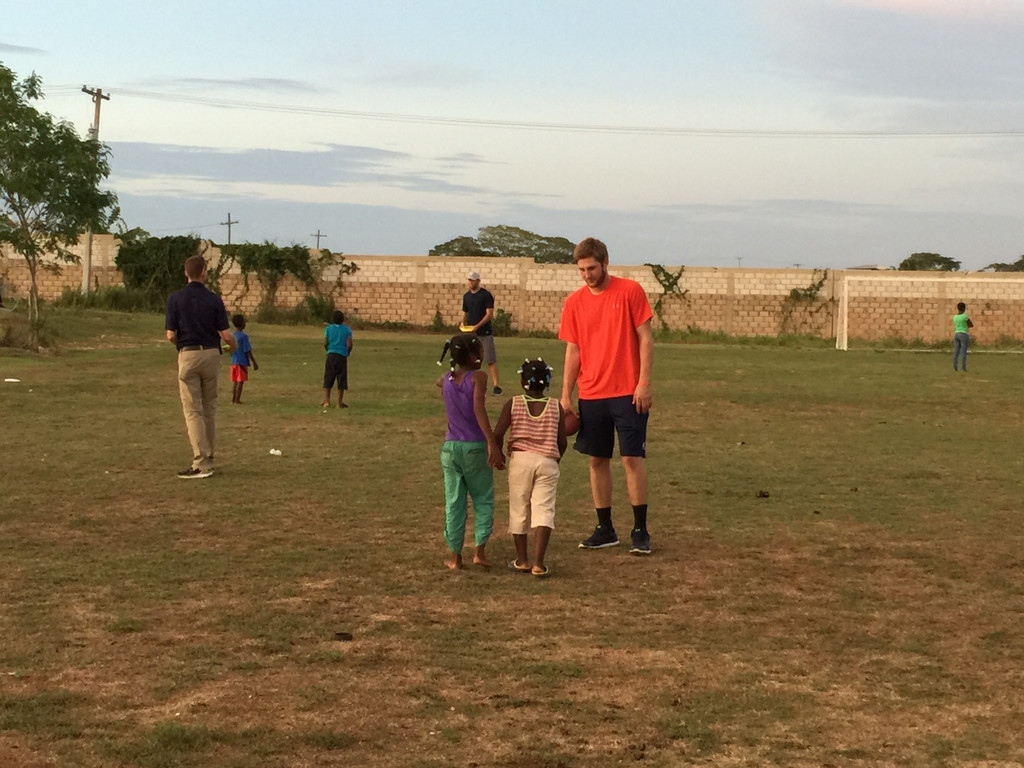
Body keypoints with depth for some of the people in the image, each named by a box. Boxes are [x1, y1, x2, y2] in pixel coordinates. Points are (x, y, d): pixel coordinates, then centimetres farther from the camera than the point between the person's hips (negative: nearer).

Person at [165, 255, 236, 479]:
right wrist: (233, 345, 18)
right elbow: (226, 335, -6)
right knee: (209, 409, 15)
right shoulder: (214, 299, -4)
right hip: (211, 354, 2)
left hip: (188, 355, -2)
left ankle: (201, 463, -8)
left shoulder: (176, 298, -6)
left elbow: (171, 335, -9)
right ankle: (208, 458, 20)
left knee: (193, 411, -1)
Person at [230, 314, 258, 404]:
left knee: (235, 382, 13)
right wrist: (254, 362, -10)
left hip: (234, 362, 7)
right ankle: (237, 400, -1)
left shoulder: (232, 335, 7)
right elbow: (248, 351, -15)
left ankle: (233, 400, 15)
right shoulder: (244, 336, -13)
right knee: (240, 381, -1)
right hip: (242, 362, -7)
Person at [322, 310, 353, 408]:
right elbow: (349, 344, -6)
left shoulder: (328, 329, 2)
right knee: (341, 380, 4)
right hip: (342, 356, -1)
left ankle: (326, 400, -1)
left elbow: (325, 343, -2)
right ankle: (340, 402, 5)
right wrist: (348, 353, 12)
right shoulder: (347, 330, -1)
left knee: (328, 379, 6)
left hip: (331, 355, 1)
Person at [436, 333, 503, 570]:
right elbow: (479, 408, -24)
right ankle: (479, 551, 2)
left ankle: (455, 556, 10)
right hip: (475, 448, -4)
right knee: (483, 500, 10)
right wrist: (492, 442, -27)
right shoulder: (478, 377, -11)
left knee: (453, 503, 8)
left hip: (450, 447, 4)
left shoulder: (446, 380, 6)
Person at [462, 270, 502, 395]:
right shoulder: (466, 296, 11)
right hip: (470, 333, 6)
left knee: (491, 360, -8)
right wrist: (463, 324, -3)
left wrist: (477, 326, -21)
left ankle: (496, 386, -9)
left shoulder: (486, 295, -7)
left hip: (485, 333, -6)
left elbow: (489, 314, -12)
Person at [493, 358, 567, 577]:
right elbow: (562, 441, 5)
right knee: (544, 510, -1)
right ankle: (538, 563, -13)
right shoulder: (556, 407, 4)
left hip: (520, 460, 0)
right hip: (548, 461, 0)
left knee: (519, 509, 12)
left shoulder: (512, 404, 0)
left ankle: (522, 560, 20)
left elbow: (497, 433, -7)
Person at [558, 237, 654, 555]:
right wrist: (565, 396, 2)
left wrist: (644, 383, -12)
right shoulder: (574, 303, 5)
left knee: (632, 459, -3)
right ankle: (605, 529, 17)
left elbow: (645, 339, -5)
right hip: (591, 395, 4)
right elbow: (572, 351, 7)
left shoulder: (630, 291, -5)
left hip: (627, 393, -4)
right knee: (598, 460, 7)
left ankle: (640, 530, 4)